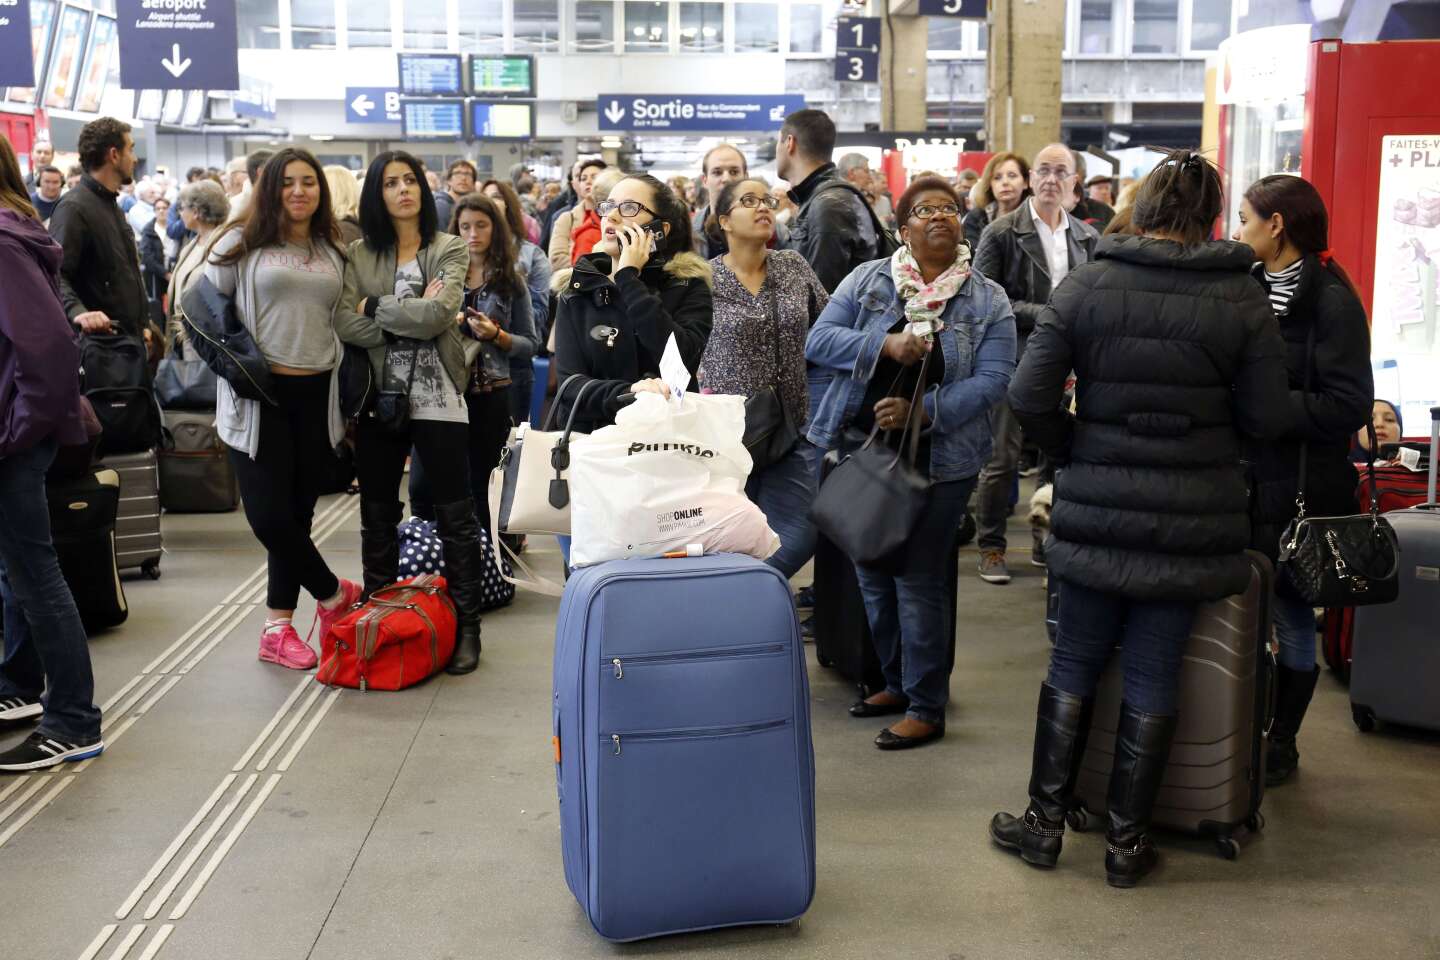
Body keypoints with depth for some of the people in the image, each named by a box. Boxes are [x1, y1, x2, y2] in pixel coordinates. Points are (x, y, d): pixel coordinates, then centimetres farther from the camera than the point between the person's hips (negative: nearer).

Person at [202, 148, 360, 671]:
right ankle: (335, 595, 12)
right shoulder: (242, 243, 0)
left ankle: (278, 627, 15)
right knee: (268, 512, -9)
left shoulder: (332, 252, 12)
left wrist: (349, 398, 13)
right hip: (260, 394, -3)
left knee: (297, 511, 6)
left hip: (316, 394, 3)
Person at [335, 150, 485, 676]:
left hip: (437, 397, -2)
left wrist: (376, 308, -8)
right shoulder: (359, 254, 6)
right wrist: (413, 317, -14)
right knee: (377, 515, 12)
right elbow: (346, 324, -8)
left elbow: (439, 313, -15)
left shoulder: (450, 249, 1)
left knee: (455, 515, 0)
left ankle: (466, 627, 8)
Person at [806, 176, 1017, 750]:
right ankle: (896, 683, 31)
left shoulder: (988, 301, 0)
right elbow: (819, 341, -4)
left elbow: (992, 378, -9)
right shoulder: (867, 281, 4)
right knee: (872, 573, 12)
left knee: (918, 578, -3)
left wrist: (920, 410, -23)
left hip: (940, 459, -3)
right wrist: (886, 345, -19)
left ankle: (926, 707, 10)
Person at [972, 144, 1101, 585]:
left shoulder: (1087, 238, 11)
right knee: (1003, 458, -1)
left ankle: (1047, 542, 22)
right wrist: (1043, 314, -15)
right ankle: (991, 548, 12)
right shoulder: (1002, 232, -3)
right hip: (1015, 361, -4)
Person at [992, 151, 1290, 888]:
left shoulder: (1085, 285, -5)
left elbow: (1029, 396, -8)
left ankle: (1045, 823, 22)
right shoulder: (1242, 298, -5)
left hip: (1094, 513, 0)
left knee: (1074, 664, 13)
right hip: (1192, 521, 0)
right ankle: (1126, 842, 19)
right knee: (1153, 677, 8)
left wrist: (1074, 452, 8)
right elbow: (1267, 418, -4)